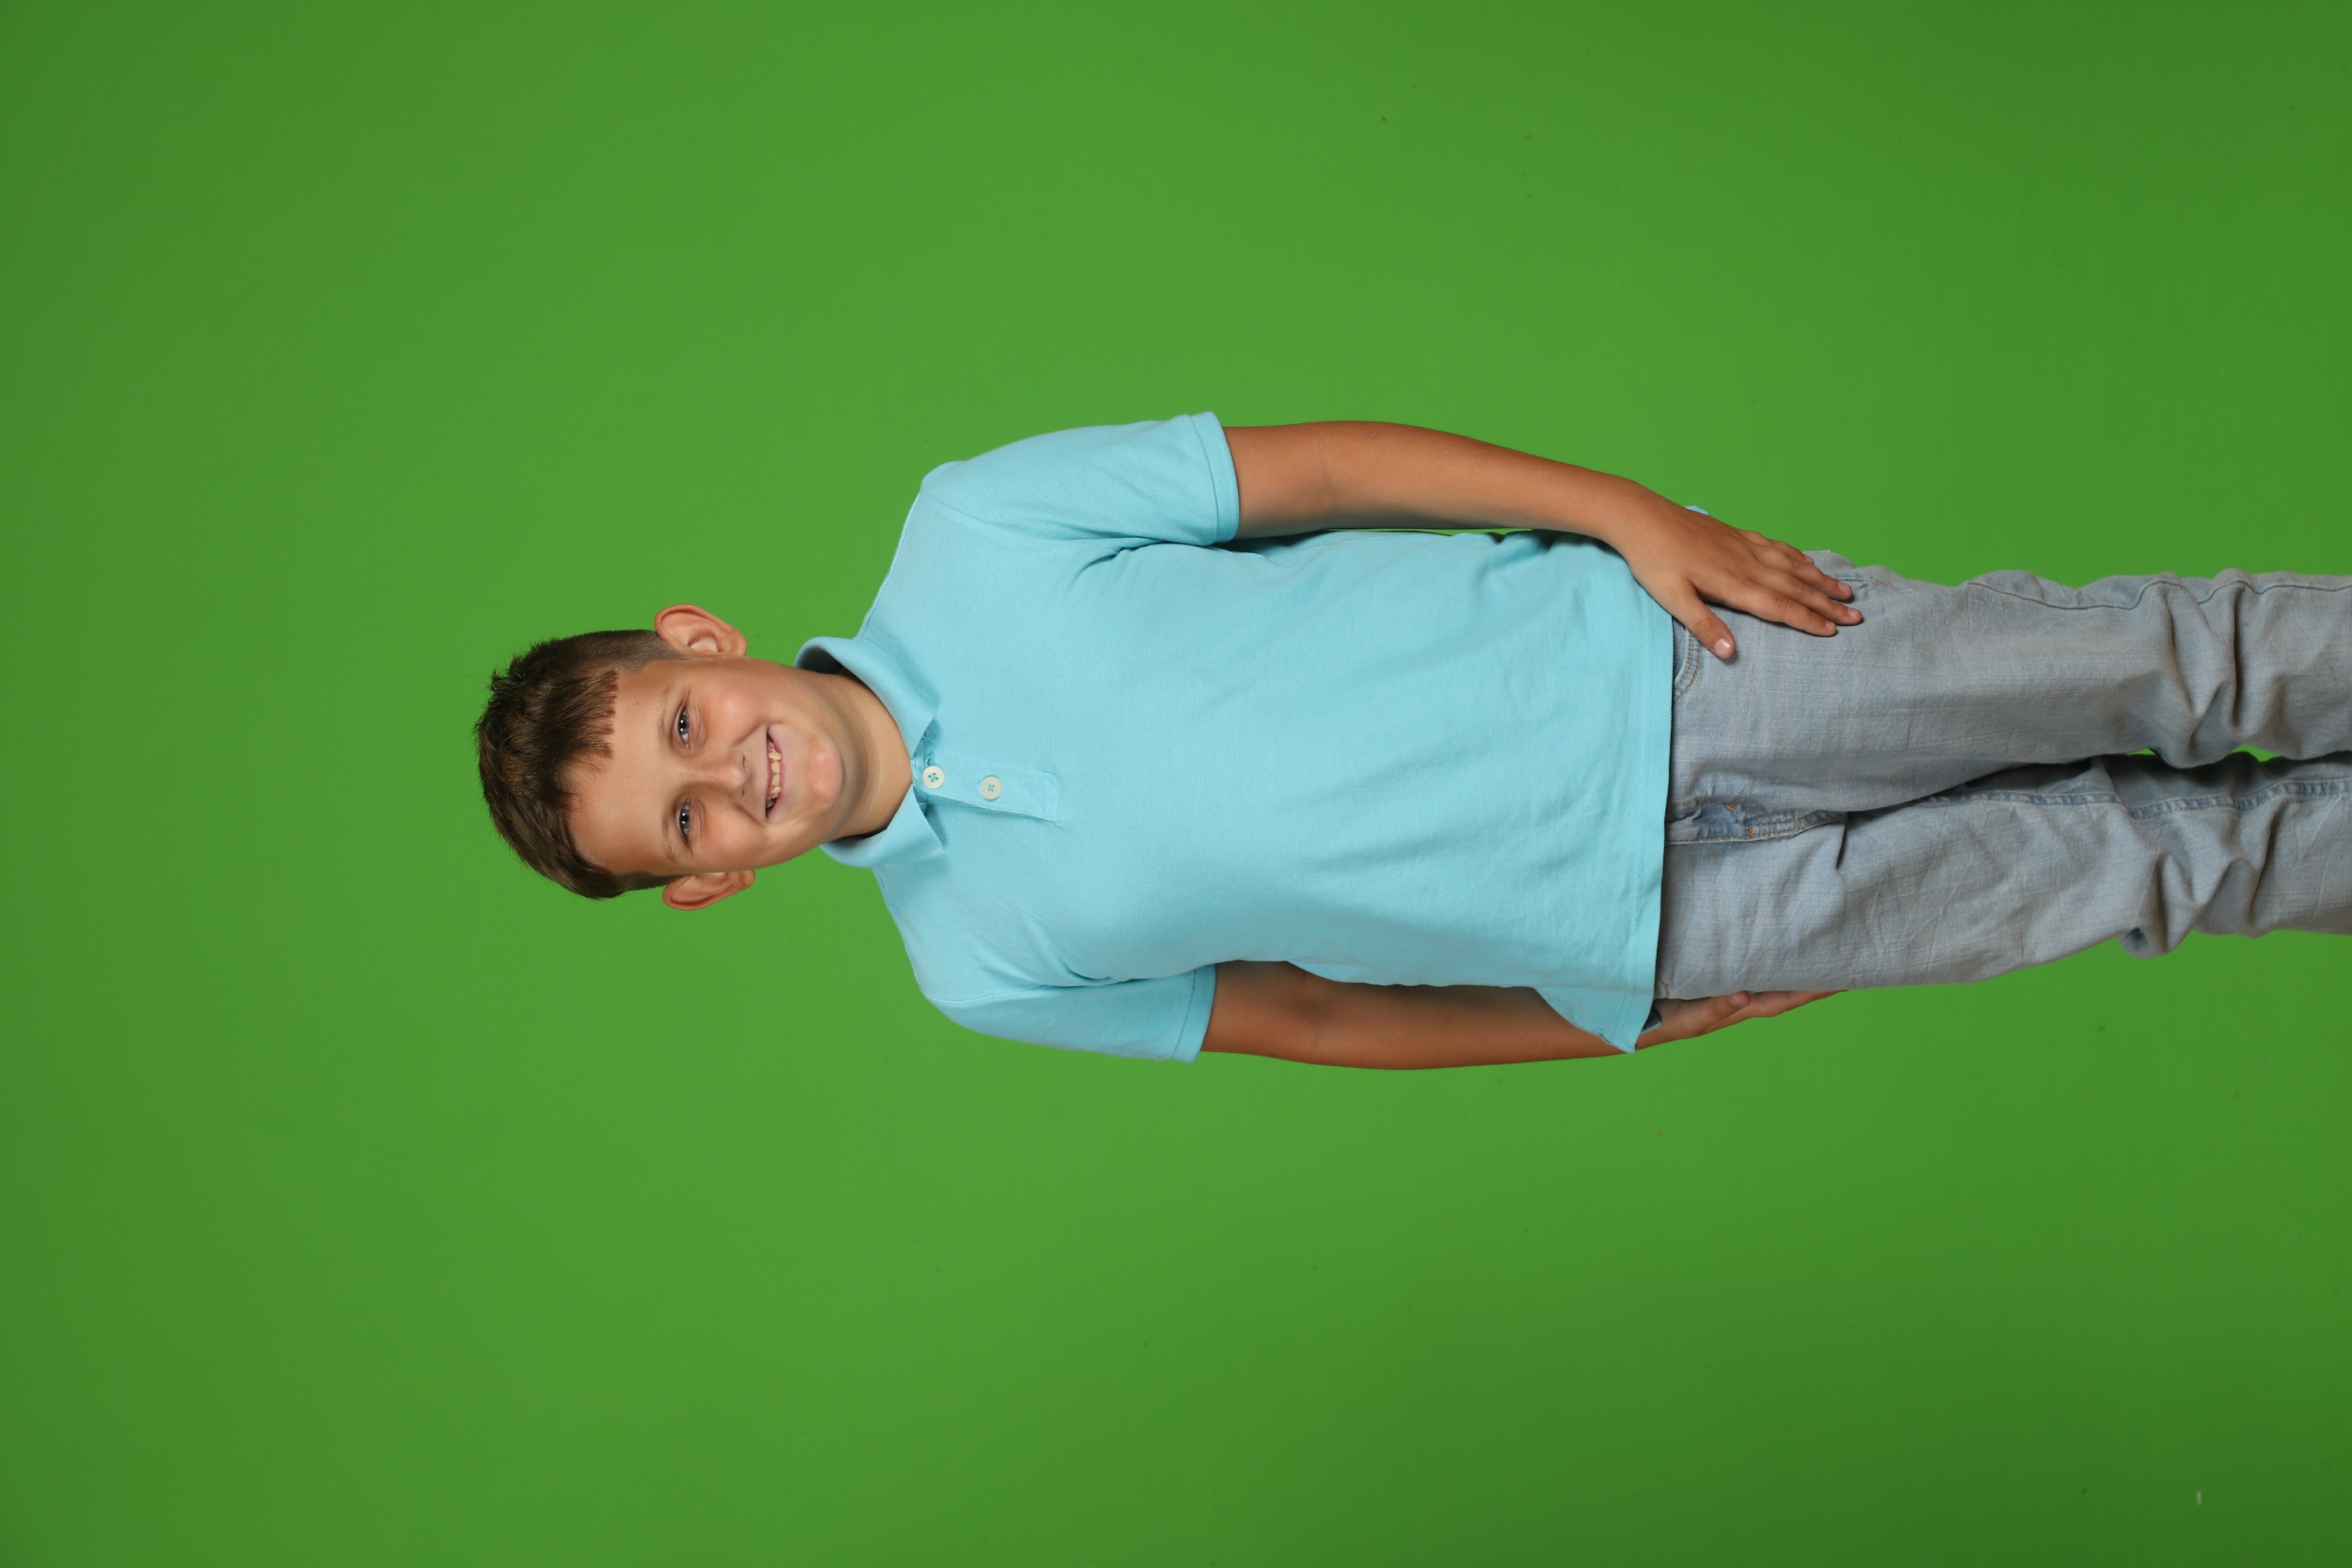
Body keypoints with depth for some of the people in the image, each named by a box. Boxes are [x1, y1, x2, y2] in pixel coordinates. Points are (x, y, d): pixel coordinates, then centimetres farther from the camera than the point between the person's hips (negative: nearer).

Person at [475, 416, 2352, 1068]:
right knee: (2150, 858, 1)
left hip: (1638, 654, 0)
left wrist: (1630, 512, -13)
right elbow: (1309, 1014, 6)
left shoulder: (970, 536, -8)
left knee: (2155, 662, -1)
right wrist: (1626, 1029, 3)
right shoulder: (980, 963, -3)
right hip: (1640, 926, 0)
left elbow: (1318, 465, -5)